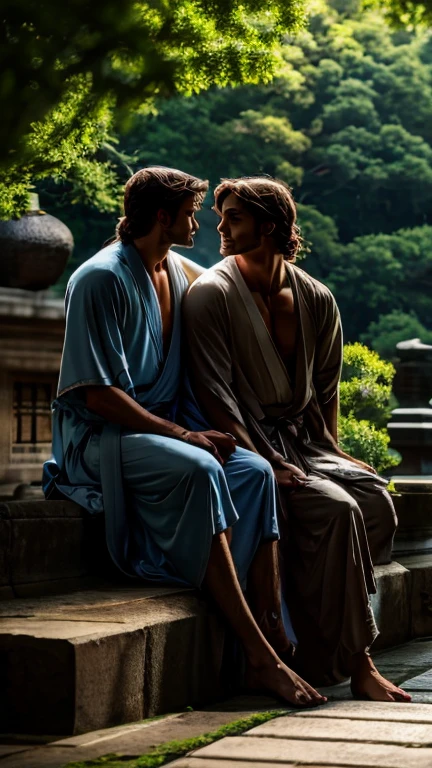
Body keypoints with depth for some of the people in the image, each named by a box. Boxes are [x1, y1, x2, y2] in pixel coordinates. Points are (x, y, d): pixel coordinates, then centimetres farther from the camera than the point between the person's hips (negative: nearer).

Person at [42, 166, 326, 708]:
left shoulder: (179, 273, 14)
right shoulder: (101, 279, -11)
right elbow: (99, 395, -17)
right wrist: (184, 436, -22)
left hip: (160, 430, 8)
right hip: (98, 437, -8)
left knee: (254, 471, -19)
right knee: (200, 470, -34)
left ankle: (274, 634, -26)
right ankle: (259, 657, -36)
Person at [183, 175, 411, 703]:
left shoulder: (316, 299, 9)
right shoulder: (211, 293, -6)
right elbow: (215, 396, -11)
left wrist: (331, 452, 6)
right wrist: (264, 463, -20)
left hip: (303, 444, 6)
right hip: (246, 446, -6)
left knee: (376, 500, -19)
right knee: (336, 509, -26)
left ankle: (316, 654, -12)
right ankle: (354, 664, -18)